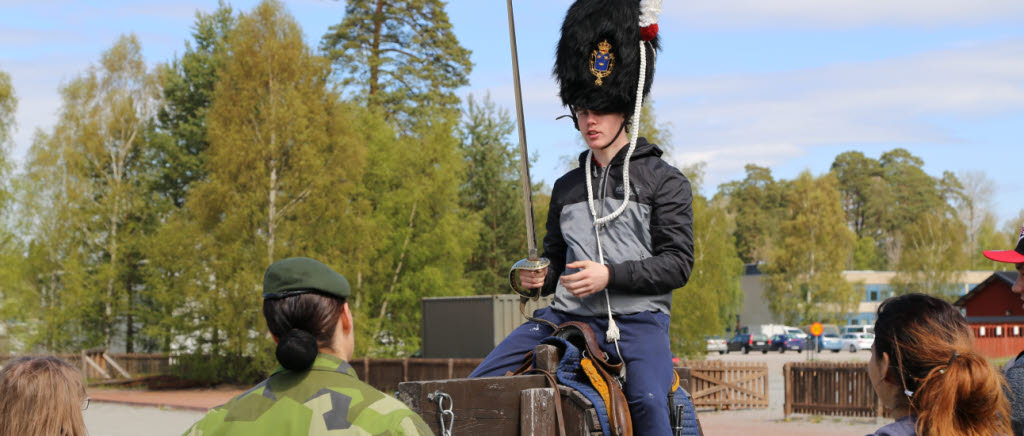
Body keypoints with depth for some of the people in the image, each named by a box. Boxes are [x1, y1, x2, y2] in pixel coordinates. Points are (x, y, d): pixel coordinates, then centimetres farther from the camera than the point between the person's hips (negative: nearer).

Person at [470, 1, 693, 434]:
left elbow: (677, 263, -6)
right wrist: (539, 277, 2)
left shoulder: (665, 181, 2)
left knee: (648, 400, -32)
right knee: (482, 382, -7)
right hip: (568, 314, 5)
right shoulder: (566, 187, 17)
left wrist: (610, 275, -18)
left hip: (638, 319, -5)